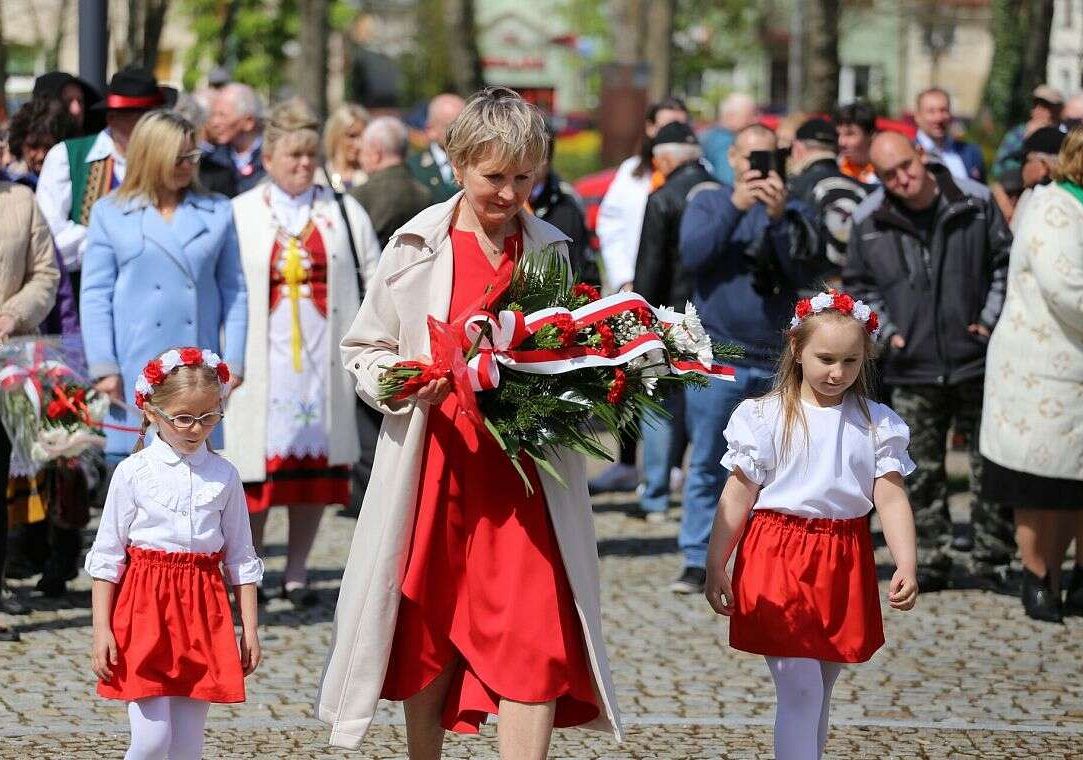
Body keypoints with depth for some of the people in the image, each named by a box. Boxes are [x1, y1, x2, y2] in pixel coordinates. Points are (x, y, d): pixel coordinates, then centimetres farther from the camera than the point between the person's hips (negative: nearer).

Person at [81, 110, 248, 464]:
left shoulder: (217, 212, 10)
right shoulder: (110, 213, 4)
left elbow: (233, 290, 10)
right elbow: (95, 295, 2)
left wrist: (233, 361, 3)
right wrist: (103, 367, -5)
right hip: (134, 376, -2)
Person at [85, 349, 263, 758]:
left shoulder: (223, 476, 4)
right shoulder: (133, 472, -3)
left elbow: (240, 559, 9)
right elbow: (107, 556, 0)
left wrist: (250, 630, 6)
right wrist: (101, 631, -6)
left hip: (203, 615, 2)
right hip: (145, 606, -2)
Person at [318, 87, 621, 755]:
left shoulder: (549, 250, 7)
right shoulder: (418, 247, 0)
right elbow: (364, 350, 4)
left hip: (524, 475, 1)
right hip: (435, 468, -1)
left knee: (535, 638, -10)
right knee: (427, 638, 10)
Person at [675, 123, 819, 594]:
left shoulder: (794, 212, 8)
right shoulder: (708, 203, 8)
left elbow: (803, 274, -6)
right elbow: (692, 255, -10)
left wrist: (780, 218, -17)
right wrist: (734, 207, -19)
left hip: (780, 360, 1)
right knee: (707, 465, -2)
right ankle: (698, 560, 0)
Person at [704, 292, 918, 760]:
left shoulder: (877, 424, 3)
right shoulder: (765, 417, -4)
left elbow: (891, 498, -2)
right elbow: (738, 498, -2)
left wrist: (906, 567, -13)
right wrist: (715, 568, -2)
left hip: (844, 564, 4)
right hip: (778, 559, -4)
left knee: (820, 691, 14)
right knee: (800, 691, -10)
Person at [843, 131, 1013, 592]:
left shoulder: (975, 203, -6)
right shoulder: (868, 222, -3)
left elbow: (1004, 261, 6)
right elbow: (858, 285, 11)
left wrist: (991, 317, -3)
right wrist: (886, 330, -1)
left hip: (976, 361, -1)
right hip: (913, 368, 1)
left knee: (990, 465, 4)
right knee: (923, 471, 6)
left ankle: (992, 558, 13)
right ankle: (931, 561, 15)